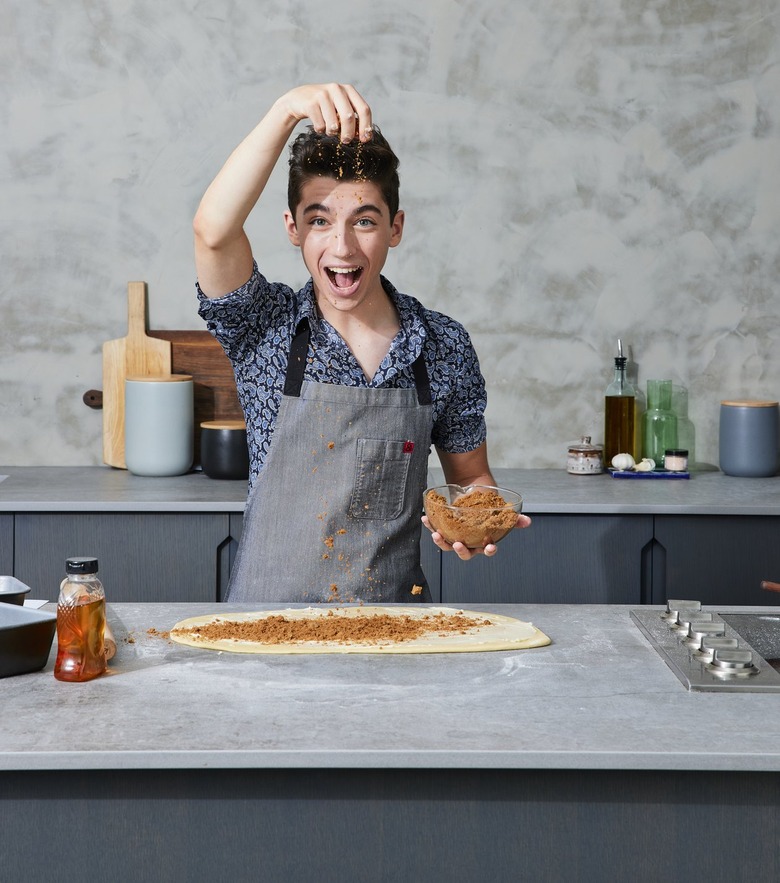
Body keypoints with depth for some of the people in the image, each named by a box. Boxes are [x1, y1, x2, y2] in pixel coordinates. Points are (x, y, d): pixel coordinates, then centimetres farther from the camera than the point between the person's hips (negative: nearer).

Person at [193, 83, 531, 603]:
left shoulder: (444, 347, 4)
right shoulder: (267, 330, -1)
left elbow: (471, 476, 14)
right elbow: (214, 231, -19)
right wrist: (288, 110, -25)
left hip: (395, 607, 4)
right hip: (268, 618, -4)